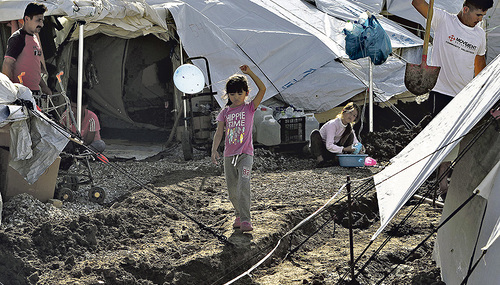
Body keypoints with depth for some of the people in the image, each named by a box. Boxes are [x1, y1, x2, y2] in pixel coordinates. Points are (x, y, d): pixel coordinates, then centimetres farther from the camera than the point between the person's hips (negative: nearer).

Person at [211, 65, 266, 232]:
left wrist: (250, 73, -15)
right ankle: (239, 215, 26)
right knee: (232, 190, 6)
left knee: (243, 184, -20)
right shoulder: (225, 112, 9)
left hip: (245, 154, -4)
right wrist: (214, 150, -6)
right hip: (229, 155, 4)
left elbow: (262, 89, -10)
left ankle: (245, 219, -22)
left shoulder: (249, 108, 1)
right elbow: (219, 132, 6)